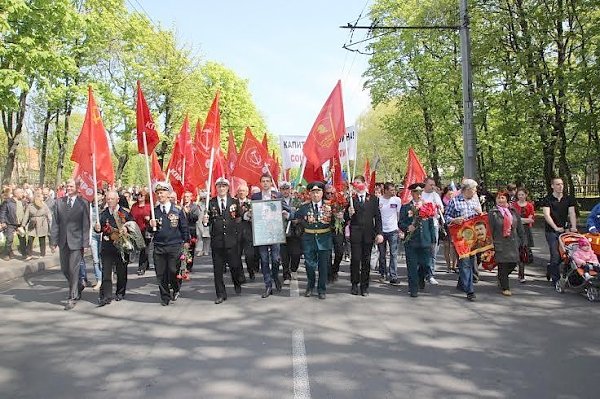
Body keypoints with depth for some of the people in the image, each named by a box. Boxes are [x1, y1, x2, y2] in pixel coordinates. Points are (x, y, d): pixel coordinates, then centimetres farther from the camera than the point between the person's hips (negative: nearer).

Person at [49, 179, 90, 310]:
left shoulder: (83, 203, -3)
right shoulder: (59, 202, 7)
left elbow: (86, 224, -5)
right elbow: (55, 223, 6)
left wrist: (85, 242, -9)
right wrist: (53, 241, 0)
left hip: (77, 240, -4)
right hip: (63, 241, 4)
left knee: (73, 269, -4)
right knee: (65, 269, 13)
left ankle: (72, 298, 6)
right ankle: (78, 287, 36)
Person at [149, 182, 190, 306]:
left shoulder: (177, 210, 1)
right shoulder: (154, 211, 6)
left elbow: (184, 227, 8)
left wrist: (186, 241, 6)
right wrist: (152, 226, -11)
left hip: (175, 246, -2)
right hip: (159, 247, 2)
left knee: (173, 271, -3)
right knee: (161, 274, 4)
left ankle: (176, 290, 26)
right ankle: (165, 297, 19)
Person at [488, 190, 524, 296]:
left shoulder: (513, 211, 10)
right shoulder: (493, 212, -2)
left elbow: (519, 227, 14)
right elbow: (490, 229, -4)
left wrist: (520, 240, 10)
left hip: (513, 242, 4)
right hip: (500, 243, -4)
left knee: (513, 263, 4)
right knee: (503, 265, -4)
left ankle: (501, 278, 32)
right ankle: (505, 288, 7)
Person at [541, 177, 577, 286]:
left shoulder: (569, 199, 11)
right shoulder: (547, 199, -2)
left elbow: (572, 213, 1)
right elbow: (546, 215, -11)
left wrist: (573, 227, -14)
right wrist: (556, 227, -21)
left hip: (565, 229, 4)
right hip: (551, 231, -4)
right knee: (555, 255, -9)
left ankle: (550, 270, 34)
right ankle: (556, 280, 0)